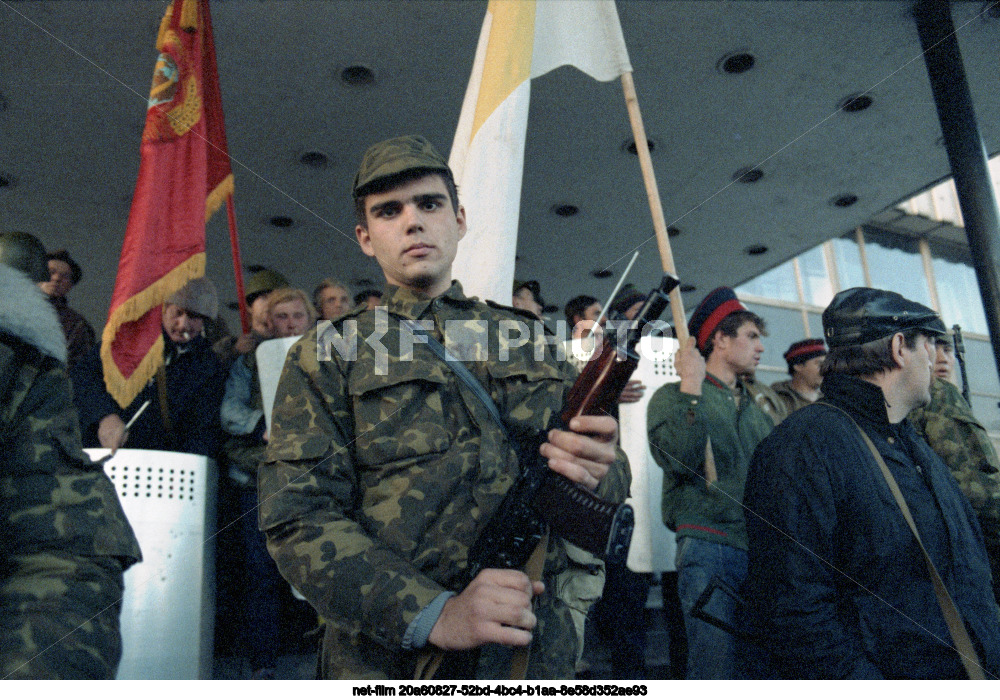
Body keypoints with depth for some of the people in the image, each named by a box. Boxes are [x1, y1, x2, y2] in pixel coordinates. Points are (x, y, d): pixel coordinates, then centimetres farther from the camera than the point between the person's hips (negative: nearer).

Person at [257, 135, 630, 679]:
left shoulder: (524, 339, 7)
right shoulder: (325, 358, -1)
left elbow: (615, 478, 6)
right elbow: (299, 520, -10)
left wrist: (596, 473, -18)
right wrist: (435, 615, -23)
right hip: (389, 660, -2)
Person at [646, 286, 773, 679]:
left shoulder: (755, 409, 21)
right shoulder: (674, 396, 1)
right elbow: (678, 458, -18)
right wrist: (691, 385, -14)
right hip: (710, 549, -6)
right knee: (716, 674, -7)